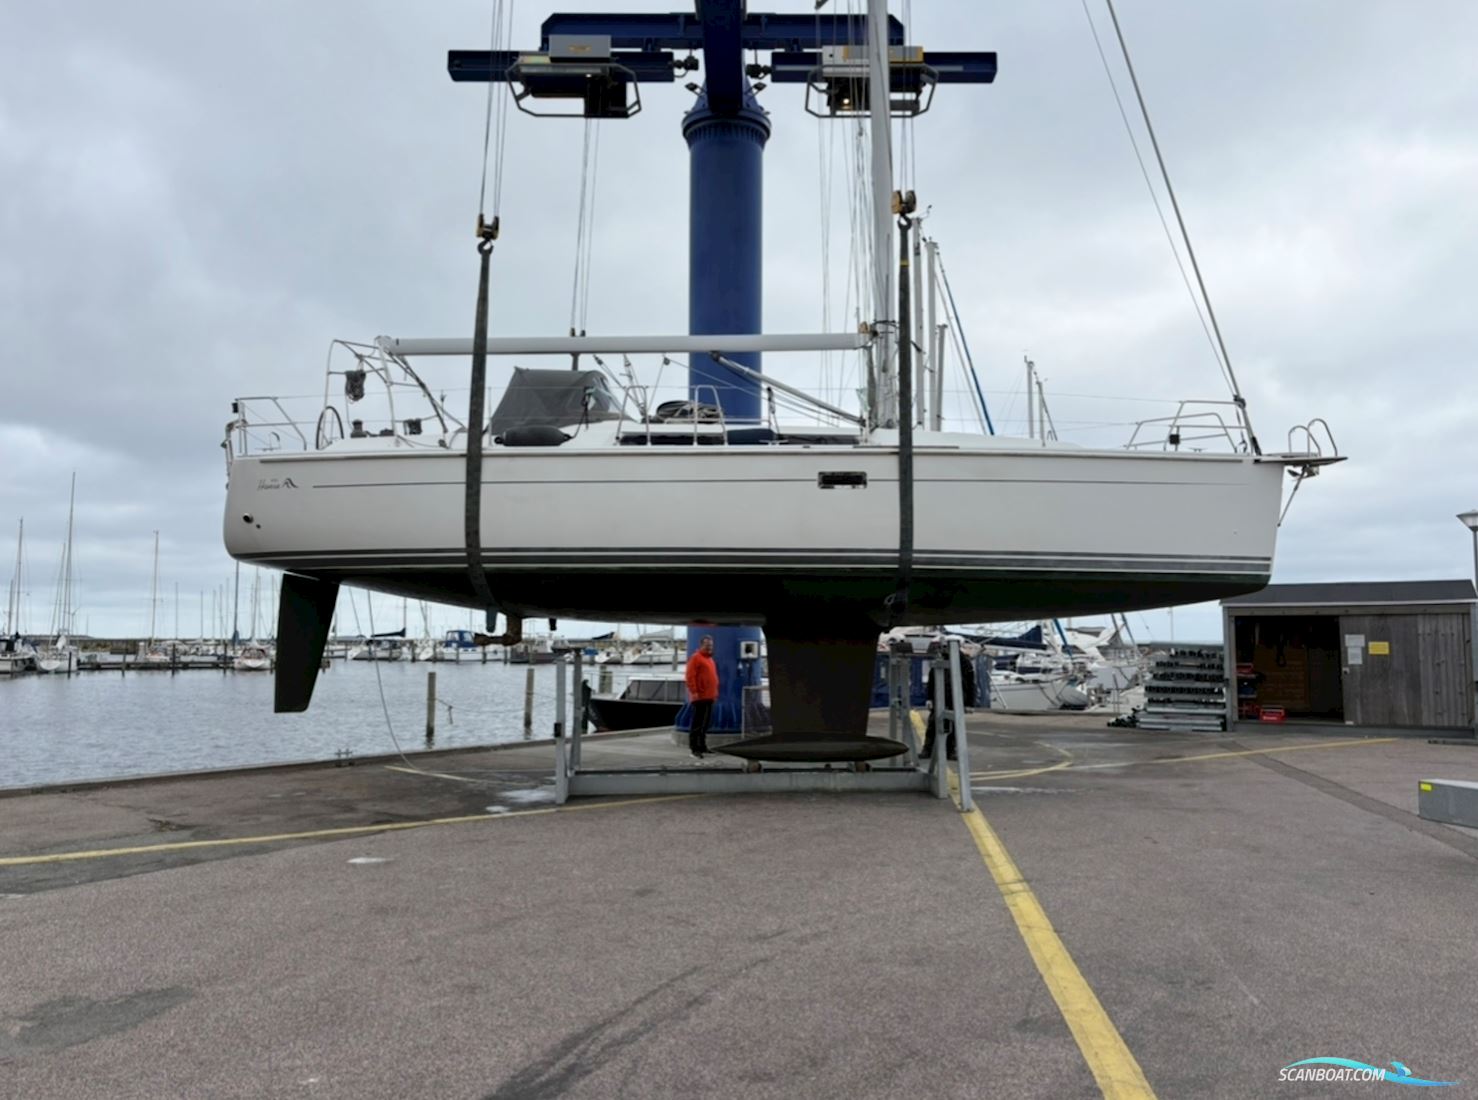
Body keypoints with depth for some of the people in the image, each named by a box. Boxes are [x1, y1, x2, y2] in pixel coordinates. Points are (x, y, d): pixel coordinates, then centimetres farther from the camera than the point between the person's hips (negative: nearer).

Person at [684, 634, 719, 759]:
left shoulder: (710, 659, 19)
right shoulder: (696, 657, -8)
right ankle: (694, 747, -5)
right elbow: (690, 676, -15)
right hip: (699, 697, -9)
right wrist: (694, 692, -19)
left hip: (709, 697, 9)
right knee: (697, 723, -7)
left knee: (705, 723, 13)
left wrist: (715, 692, 19)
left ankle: (702, 746, 20)